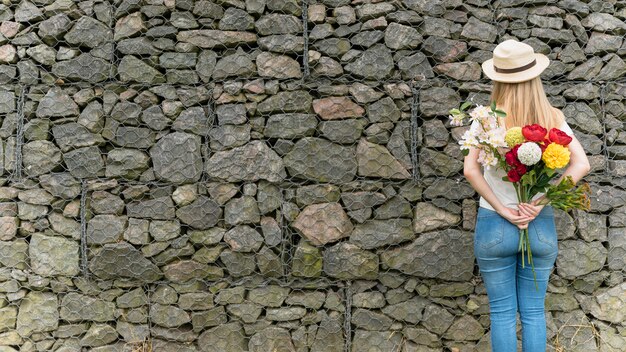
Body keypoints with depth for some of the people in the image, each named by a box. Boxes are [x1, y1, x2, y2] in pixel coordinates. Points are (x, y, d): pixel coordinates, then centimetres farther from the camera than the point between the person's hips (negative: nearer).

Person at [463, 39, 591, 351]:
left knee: (502, 311, 10)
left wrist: (503, 211, -15)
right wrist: (539, 203, -15)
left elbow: (470, 169, -20)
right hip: (541, 227, 2)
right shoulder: (552, 118, -4)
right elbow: (581, 164, -14)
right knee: (534, 311, 14)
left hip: (494, 225, -2)